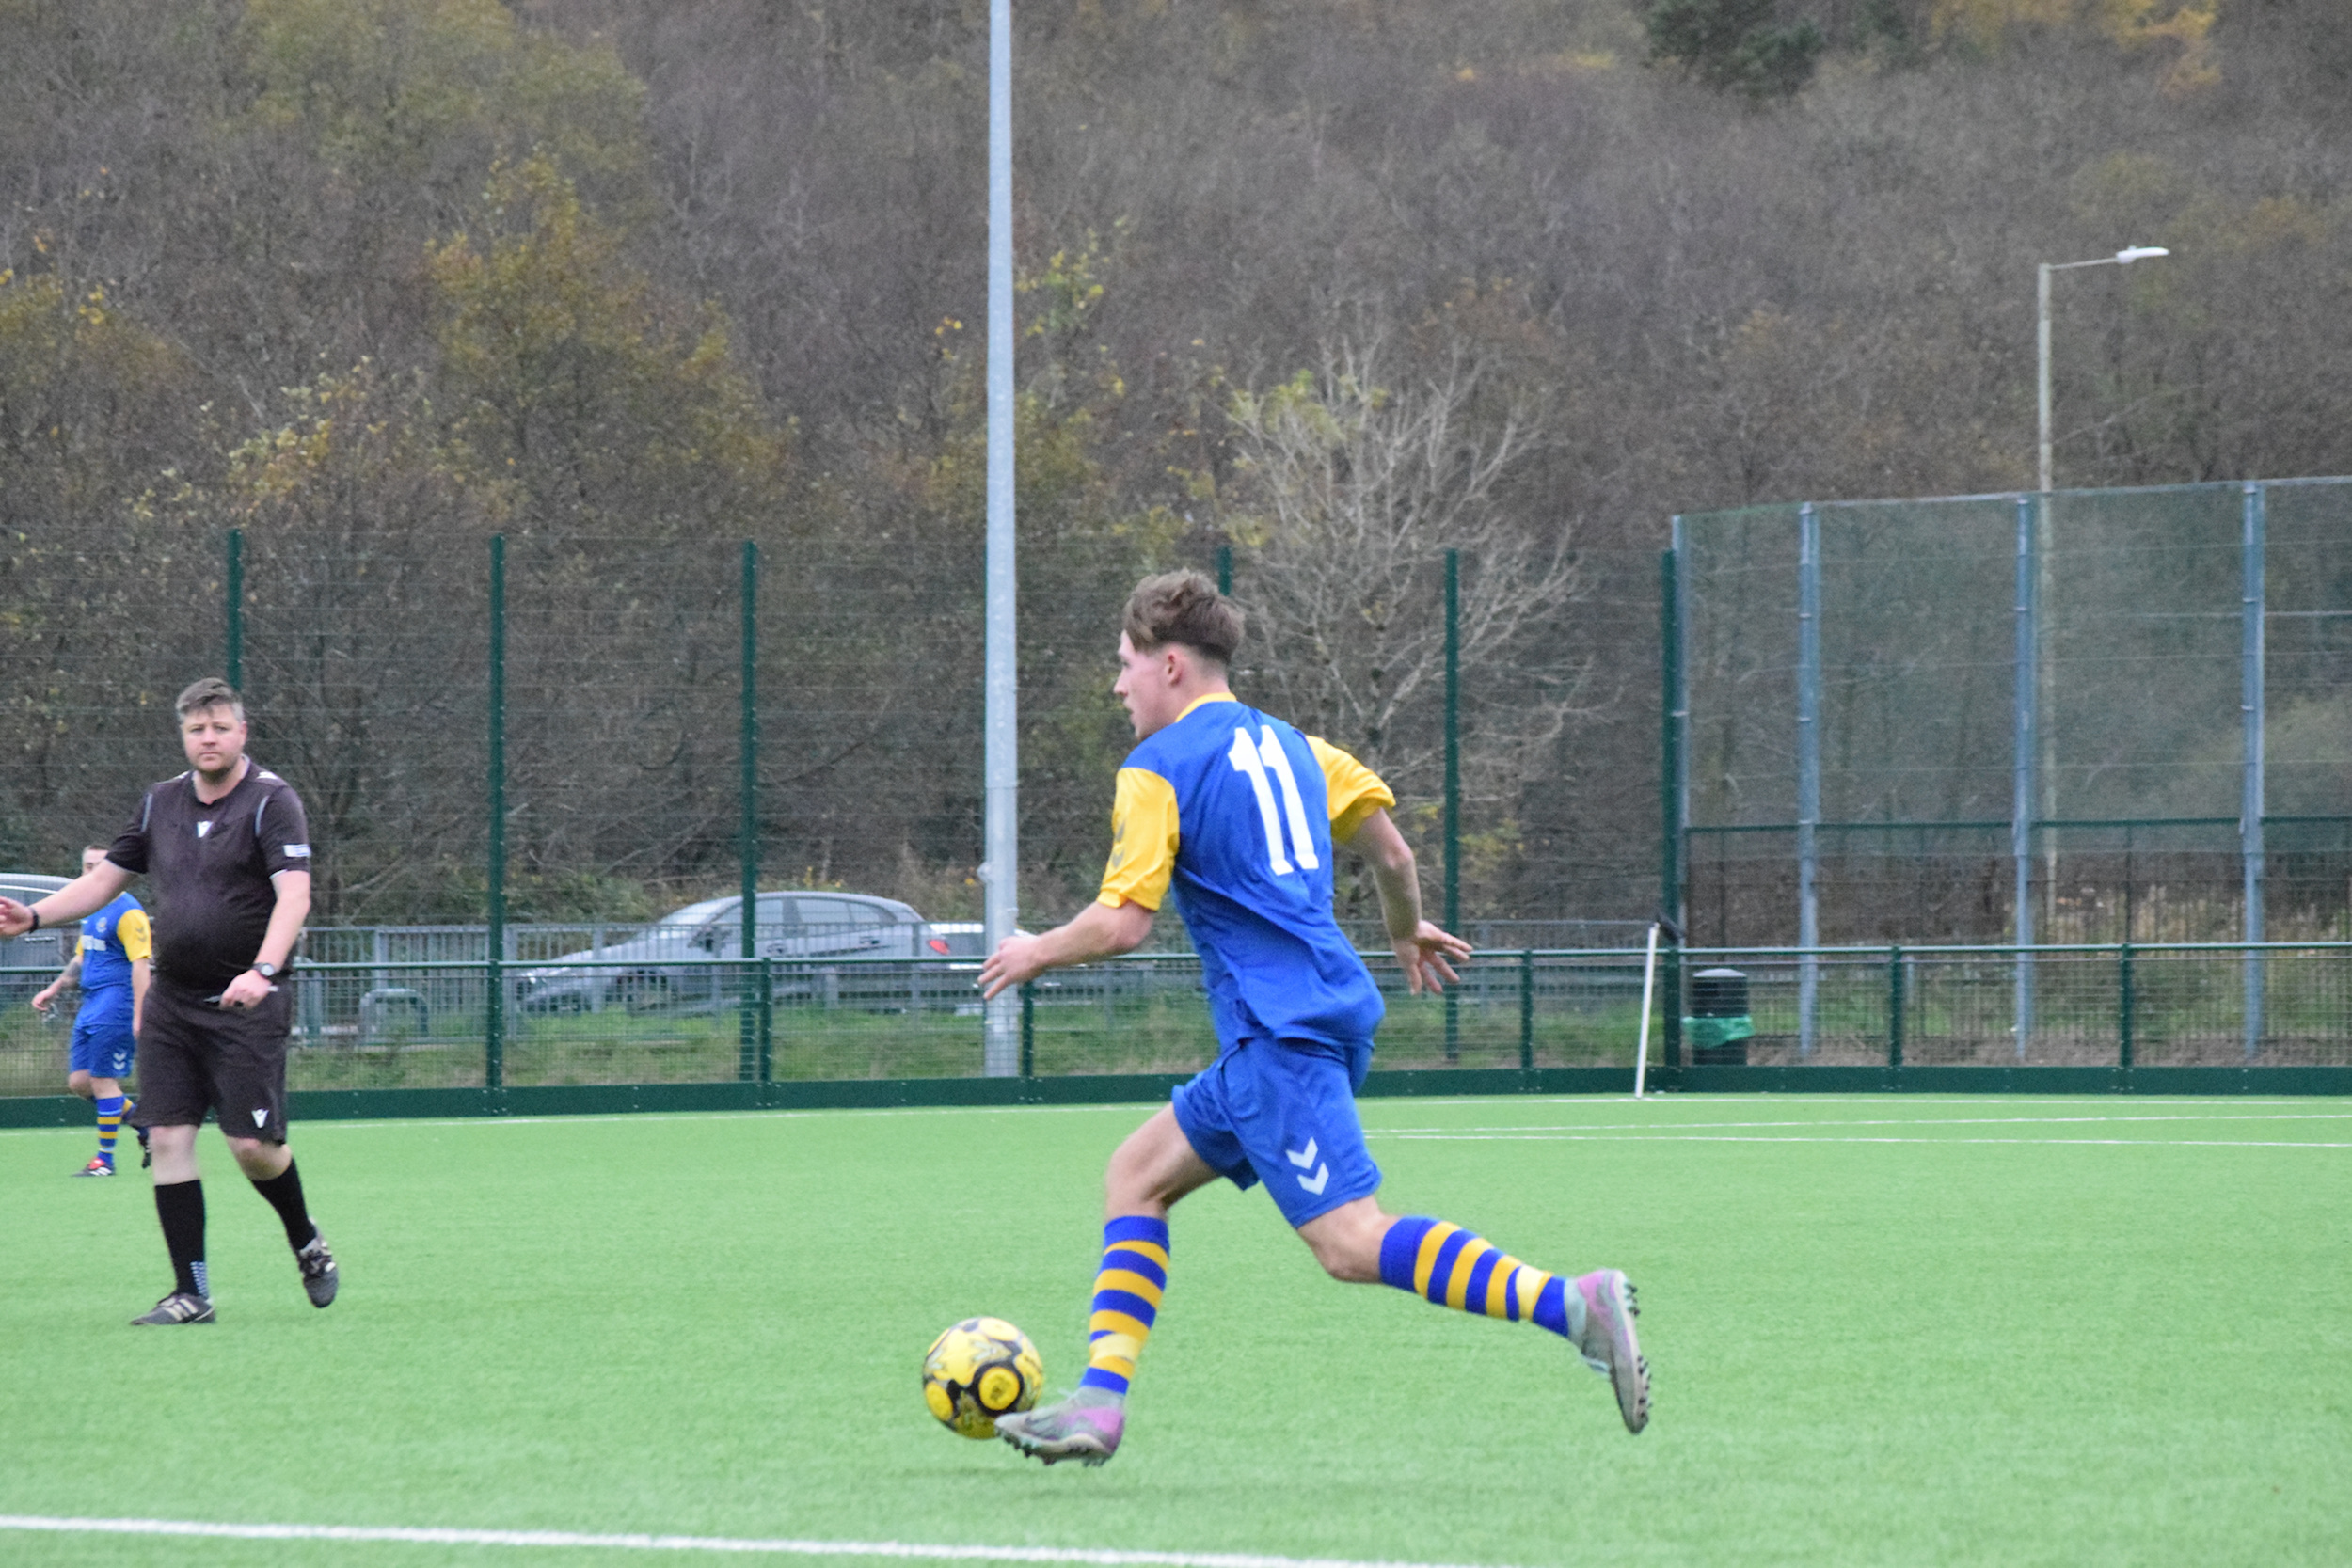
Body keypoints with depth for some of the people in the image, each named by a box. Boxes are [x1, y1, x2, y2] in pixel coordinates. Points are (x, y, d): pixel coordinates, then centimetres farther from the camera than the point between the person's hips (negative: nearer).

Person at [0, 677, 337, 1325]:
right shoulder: (161, 802, 10)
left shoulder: (271, 800, -8)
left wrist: (263, 969, -34)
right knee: (168, 1136, -3)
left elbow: (294, 894, -20)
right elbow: (106, 878, 20)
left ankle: (308, 1244, 22)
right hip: (172, 999, 5)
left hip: (245, 1004, -5)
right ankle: (191, 1293, 1)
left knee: (253, 1145, -8)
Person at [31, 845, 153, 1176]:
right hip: (91, 1008, 9)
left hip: (115, 1006, -9)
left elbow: (140, 963, -18)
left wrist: (138, 1017, -23)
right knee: (79, 1081, 7)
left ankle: (105, 1160, 3)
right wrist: (54, 989, 27)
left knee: (103, 1081, -6)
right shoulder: (93, 912, 16)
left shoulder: (127, 913, -12)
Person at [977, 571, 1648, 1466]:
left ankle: (1569, 1303, -29)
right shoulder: (1285, 744, 17)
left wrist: (1036, 954, 6)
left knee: (1350, 1243, -16)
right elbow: (1393, 855, 18)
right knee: (1137, 1174, 17)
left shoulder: (1157, 771, -5)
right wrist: (1407, 934, 38)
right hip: (1332, 1012, 9)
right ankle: (1099, 1402, 9)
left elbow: (1123, 923, -12)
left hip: (1279, 1037, -9)